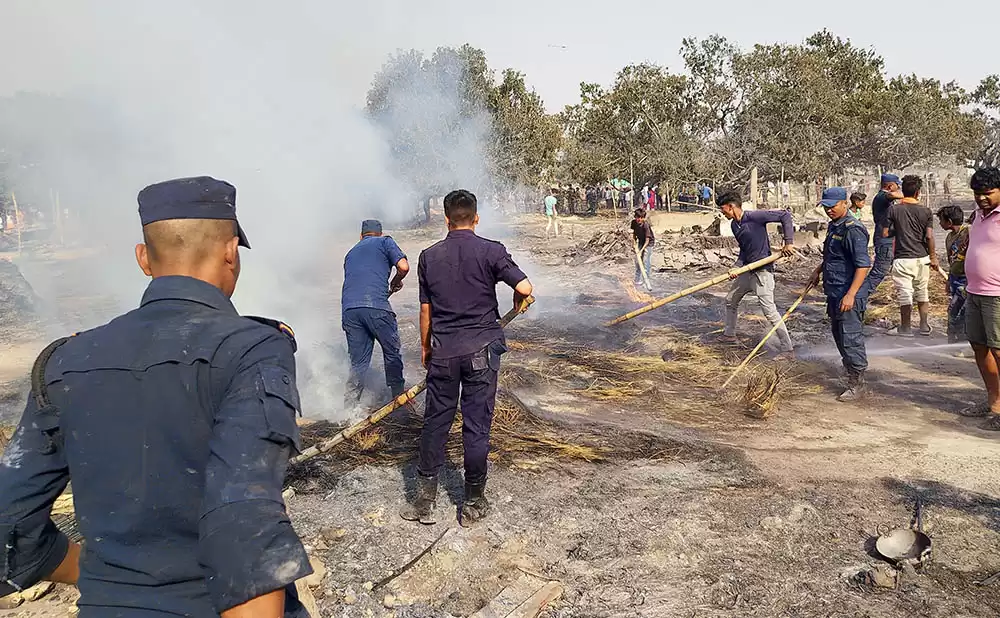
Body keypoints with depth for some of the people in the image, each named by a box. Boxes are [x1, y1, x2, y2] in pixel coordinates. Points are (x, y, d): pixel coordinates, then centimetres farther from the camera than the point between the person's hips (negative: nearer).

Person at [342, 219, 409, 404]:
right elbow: (403, 267, -1)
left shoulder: (351, 252, 30)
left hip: (349, 309, 5)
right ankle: (399, 397, 24)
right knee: (392, 353, 14)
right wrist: (395, 283, 19)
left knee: (358, 363, 11)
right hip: (376, 306, -5)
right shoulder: (385, 242, 14)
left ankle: (349, 408, 8)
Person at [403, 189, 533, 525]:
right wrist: (519, 303, 9)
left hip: (443, 351, 2)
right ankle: (473, 503, 16)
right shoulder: (491, 251, -6)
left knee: (435, 422, 11)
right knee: (476, 425, 6)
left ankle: (425, 500, 18)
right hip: (481, 349, -2)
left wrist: (425, 348, 18)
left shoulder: (429, 256, 2)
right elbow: (524, 288, -14)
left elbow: (426, 310, 6)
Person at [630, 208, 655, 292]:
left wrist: (642, 250, -36)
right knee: (637, 260, 8)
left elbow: (647, 240, -30)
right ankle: (638, 280, 21)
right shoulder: (634, 222, -13)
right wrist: (634, 238, -3)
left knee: (646, 261, -14)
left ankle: (646, 281, -10)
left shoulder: (645, 225, -31)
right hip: (640, 242, 7)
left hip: (648, 243, -7)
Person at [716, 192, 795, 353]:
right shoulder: (734, 225, 7)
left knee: (769, 311, -13)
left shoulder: (754, 216, -19)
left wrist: (789, 242, -21)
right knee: (730, 300, 22)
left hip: (762, 271, -9)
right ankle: (729, 333, 40)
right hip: (747, 271, 9)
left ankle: (787, 348, -5)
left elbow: (785, 215, -19)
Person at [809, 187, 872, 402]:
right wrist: (819, 270, 18)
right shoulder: (833, 226, 14)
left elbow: (863, 265, -22)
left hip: (849, 296, -10)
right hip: (834, 293, 10)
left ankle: (857, 385, 6)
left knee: (851, 339, -4)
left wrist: (850, 294, -26)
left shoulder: (853, 229, -17)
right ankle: (852, 376, 31)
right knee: (839, 336, 18)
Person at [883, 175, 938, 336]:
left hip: (902, 259, -3)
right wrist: (933, 257, 5)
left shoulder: (893, 209, -6)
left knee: (905, 294, 2)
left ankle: (905, 328, 10)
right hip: (922, 257, 3)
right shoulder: (925, 211, -1)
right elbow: (929, 237, -4)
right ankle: (924, 326, 21)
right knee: (922, 292, 16)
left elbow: (885, 234, -6)